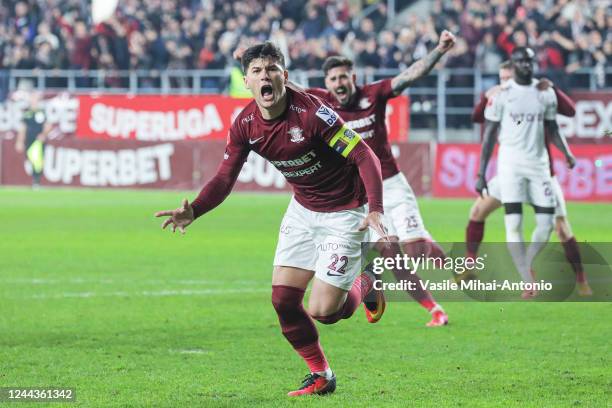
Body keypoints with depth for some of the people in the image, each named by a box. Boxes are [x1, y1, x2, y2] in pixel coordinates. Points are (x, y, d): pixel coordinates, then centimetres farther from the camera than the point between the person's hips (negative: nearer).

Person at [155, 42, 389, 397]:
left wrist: (375, 209, -38)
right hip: (303, 209, 6)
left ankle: (364, 284, 25)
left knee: (322, 310, -10)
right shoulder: (245, 125, -9)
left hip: (344, 213, -6)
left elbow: (365, 157, -25)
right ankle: (321, 376, 20)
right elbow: (225, 179, -2)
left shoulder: (311, 112, -28)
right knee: (283, 299, -1)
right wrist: (192, 212, -20)